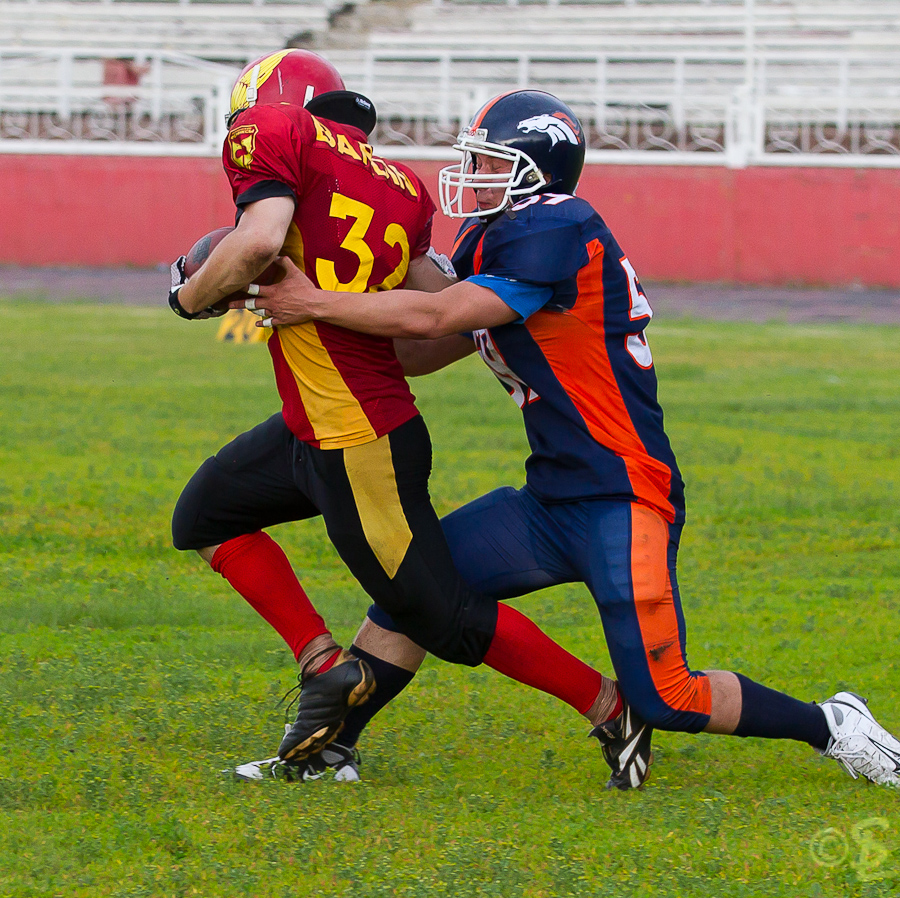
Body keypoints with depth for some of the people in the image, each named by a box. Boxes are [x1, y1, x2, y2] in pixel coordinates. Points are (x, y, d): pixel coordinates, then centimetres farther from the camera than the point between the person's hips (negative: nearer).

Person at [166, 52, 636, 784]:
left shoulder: (276, 134, -8)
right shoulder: (399, 187, 11)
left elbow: (260, 238, -25)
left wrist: (193, 295, -7)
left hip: (357, 450, -9)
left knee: (447, 621, 1)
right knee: (206, 517, 21)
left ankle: (609, 704, 10)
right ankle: (325, 665, 14)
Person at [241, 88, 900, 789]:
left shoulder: (557, 234, -17)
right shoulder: (497, 245, 13)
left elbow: (433, 318, -20)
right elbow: (420, 355, 17)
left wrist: (316, 304, -14)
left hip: (622, 500, -9)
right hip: (553, 501, 9)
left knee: (665, 703, -11)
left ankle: (830, 725, 9)